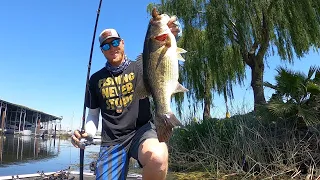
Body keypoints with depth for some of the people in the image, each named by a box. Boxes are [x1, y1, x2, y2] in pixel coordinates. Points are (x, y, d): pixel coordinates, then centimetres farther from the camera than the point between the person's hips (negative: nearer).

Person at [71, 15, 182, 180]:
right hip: (112, 140, 3)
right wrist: (87, 133, -4)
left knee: (157, 158, -35)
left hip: (142, 129, -2)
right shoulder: (96, 79, 14)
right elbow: (93, 115, 19)